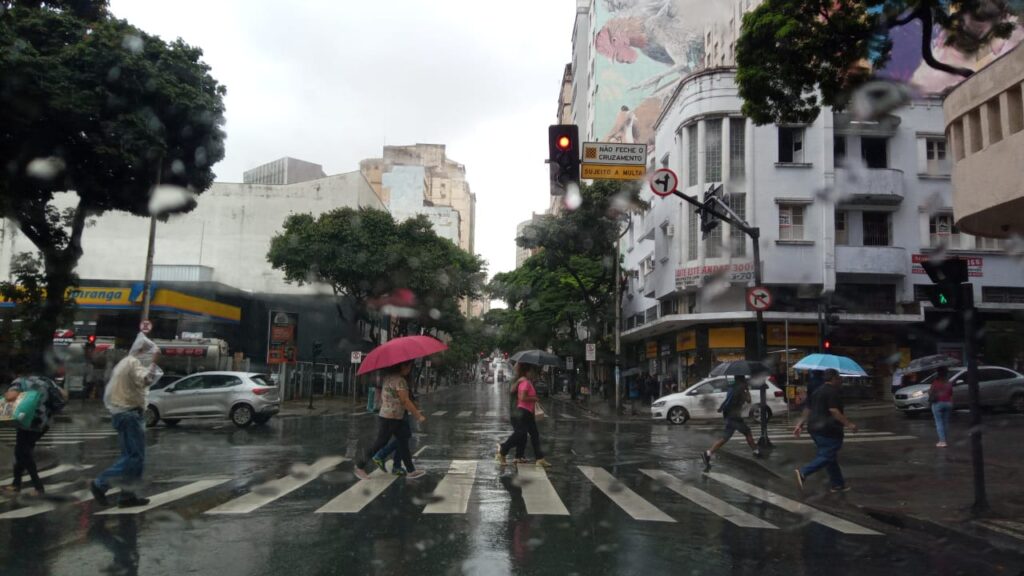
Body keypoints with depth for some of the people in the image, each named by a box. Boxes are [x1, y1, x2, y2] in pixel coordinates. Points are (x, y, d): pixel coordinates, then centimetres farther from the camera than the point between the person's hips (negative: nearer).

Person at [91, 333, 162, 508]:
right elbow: (145, 380, -29)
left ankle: (128, 495, 11)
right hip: (130, 414, -11)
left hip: (120, 413, 11)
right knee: (136, 457, -9)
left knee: (130, 455, 11)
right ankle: (100, 483, -9)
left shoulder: (124, 362, 20)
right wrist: (153, 362, -24)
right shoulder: (134, 362, -11)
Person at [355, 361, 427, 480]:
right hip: (389, 419, -10)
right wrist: (418, 415, -18)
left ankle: (410, 471, 14)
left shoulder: (388, 376, 7)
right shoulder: (400, 380, -21)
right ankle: (360, 467, 15)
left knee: (403, 442, 10)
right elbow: (405, 401, -22)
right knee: (380, 444, 2)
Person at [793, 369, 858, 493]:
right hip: (828, 430, -9)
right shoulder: (833, 392, -12)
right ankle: (803, 473, -18)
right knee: (827, 456, -7)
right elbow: (834, 411, -21)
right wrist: (848, 424, -19)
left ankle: (838, 484, 19)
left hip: (815, 428, 10)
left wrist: (799, 425, 15)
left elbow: (807, 410, 15)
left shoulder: (818, 391, 16)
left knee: (829, 456, 14)